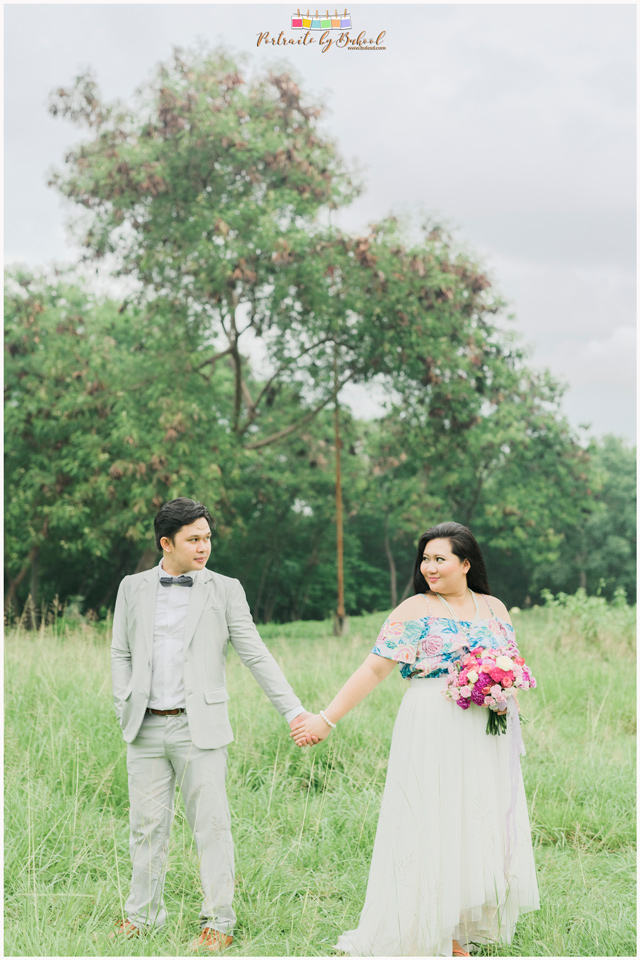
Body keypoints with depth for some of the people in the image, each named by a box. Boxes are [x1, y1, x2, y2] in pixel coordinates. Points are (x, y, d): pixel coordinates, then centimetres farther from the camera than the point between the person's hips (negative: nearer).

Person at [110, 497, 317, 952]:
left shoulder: (224, 590, 1)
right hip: (146, 728, 2)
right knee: (147, 825, 9)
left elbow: (256, 655, -1)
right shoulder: (133, 588, 8)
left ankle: (218, 923, 9)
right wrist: (125, 707, 1)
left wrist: (294, 710, -8)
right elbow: (121, 654, 14)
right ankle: (143, 913, 24)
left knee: (211, 825, -1)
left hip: (199, 728, -2)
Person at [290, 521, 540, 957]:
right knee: (432, 827, -5)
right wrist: (327, 718, -16)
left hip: (488, 740, 5)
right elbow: (374, 668, -8)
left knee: (480, 827, 6)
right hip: (434, 736, -5)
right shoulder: (416, 610, -3)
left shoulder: (495, 609, 11)